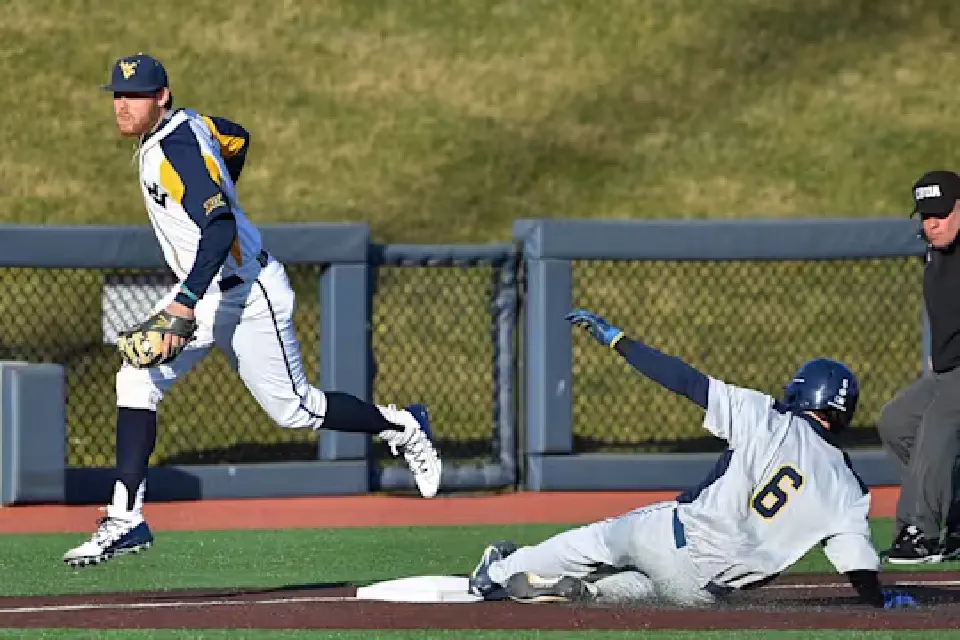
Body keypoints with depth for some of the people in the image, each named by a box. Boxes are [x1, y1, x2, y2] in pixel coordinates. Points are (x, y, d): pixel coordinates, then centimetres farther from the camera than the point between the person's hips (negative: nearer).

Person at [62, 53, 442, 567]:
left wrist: (184, 305, -46)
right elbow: (237, 137, 23)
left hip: (246, 296, -9)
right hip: (202, 293, 9)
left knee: (293, 409, 4)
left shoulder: (177, 150, -25)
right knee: (136, 380, -9)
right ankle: (125, 522, -12)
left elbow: (221, 230, -37)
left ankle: (402, 427, 29)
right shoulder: (180, 124, 3)